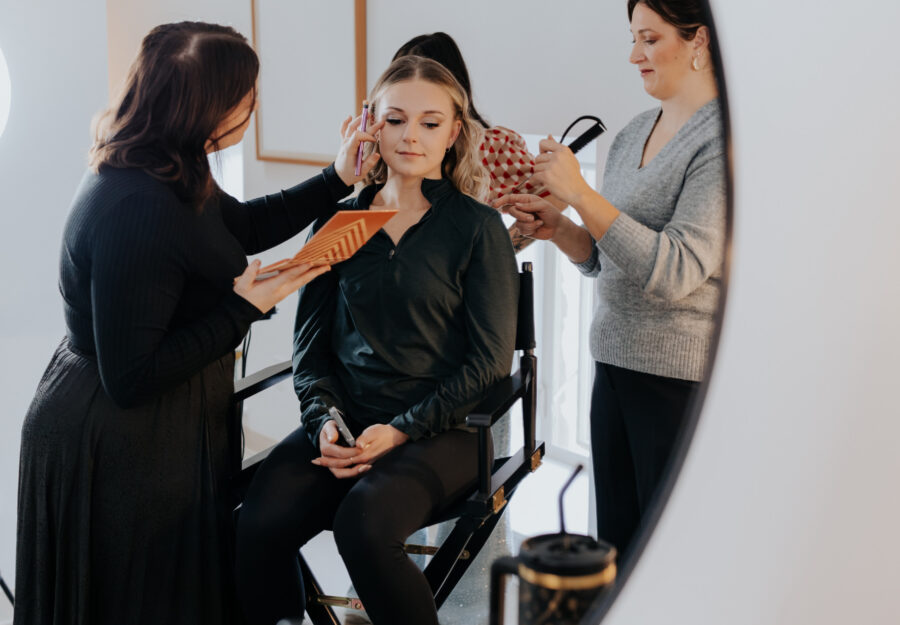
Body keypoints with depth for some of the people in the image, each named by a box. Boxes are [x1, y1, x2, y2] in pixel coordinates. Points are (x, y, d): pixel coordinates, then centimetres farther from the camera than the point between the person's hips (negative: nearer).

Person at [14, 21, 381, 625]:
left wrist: (336, 180, 14)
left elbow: (242, 225, 20)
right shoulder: (137, 211, -31)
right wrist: (245, 309, -23)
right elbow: (131, 380, -28)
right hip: (117, 453, -9)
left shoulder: (169, 174, -1)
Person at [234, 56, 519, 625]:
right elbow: (311, 343, 13)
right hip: (344, 423, 3)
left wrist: (400, 430, -11)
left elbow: (490, 360, -2)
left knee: (364, 525, -32)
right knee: (257, 529, -24)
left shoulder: (479, 227, 1)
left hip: (438, 430, -3)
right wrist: (325, 419, -6)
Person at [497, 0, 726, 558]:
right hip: (616, 364, 8)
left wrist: (579, 193, -22)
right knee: (615, 546, 14)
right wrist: (556, 228, -1)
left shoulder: (725, 139, -13)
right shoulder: (634, 134, 12)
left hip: (687, 376, -8)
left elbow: (674, 271, -22)